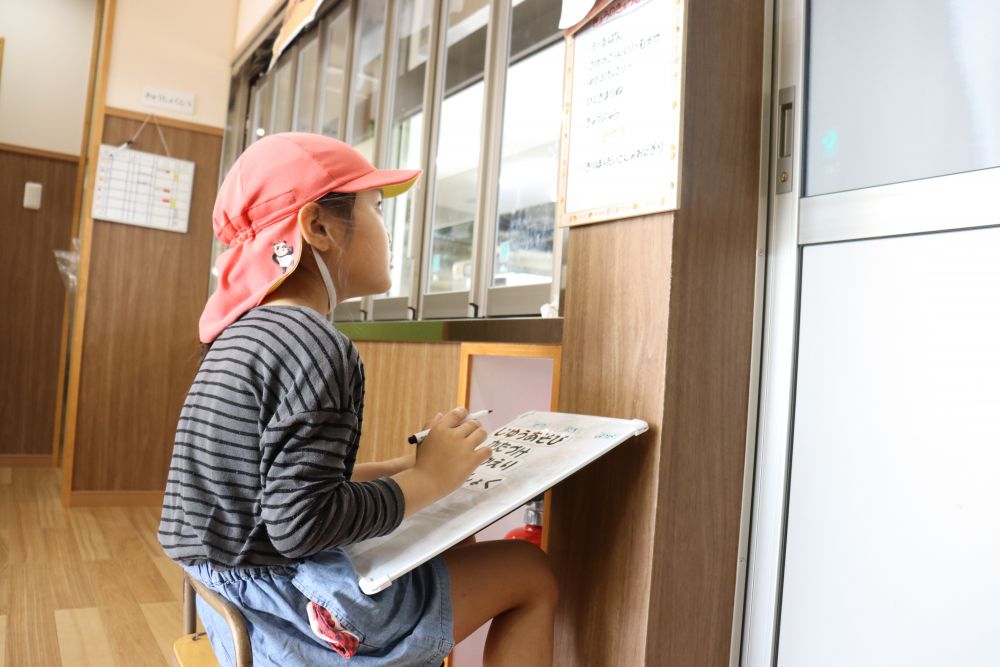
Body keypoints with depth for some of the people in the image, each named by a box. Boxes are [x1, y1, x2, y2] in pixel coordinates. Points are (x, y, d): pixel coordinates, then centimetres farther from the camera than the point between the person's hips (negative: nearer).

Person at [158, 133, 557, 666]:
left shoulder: (246, 334, 8)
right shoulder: (316, 347, -22)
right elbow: (301, 523, -27)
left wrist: (399, 466, 9)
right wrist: (426, 480, -15)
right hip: (285, 609, -9)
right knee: (530, 573, 2)